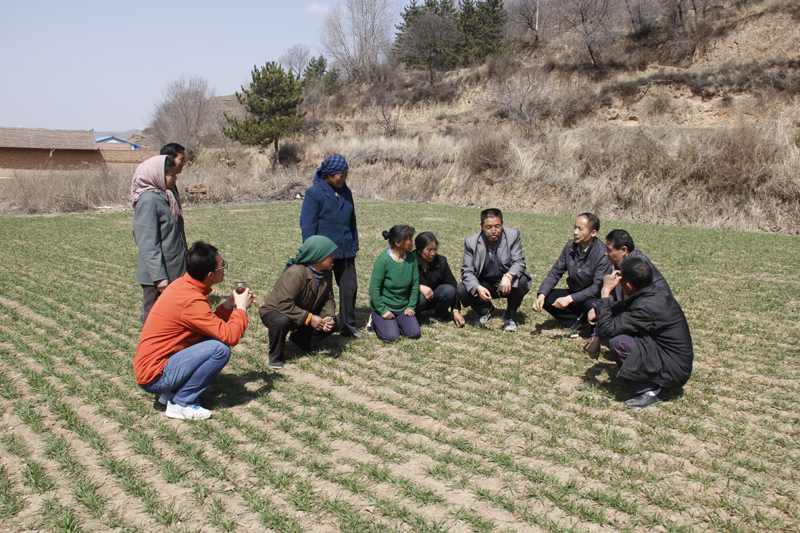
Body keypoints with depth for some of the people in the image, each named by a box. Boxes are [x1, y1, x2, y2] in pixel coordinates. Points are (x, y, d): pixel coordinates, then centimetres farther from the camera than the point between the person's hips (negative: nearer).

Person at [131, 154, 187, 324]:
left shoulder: (169, 197, 12)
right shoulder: (148, 201, -16)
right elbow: (148, 245, -19)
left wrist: (185, 264, 19)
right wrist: (159, 276, -21)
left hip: (175, 273, 8)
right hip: (155, 278, -8)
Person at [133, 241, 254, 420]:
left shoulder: (182, 285, 3)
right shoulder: (191, 301, -25)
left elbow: (210, 324, 12)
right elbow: (230, 336, -24)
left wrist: (229, 304, 1)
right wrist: (241, 308, -8)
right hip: (154, 377, -10)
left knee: (214, 336, 8)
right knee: (220, 349, -21)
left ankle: (171, 393, 10)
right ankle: (181, 403, -6)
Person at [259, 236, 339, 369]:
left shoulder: (326, 274, -5)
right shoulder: (295, 273, -31)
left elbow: (328, 299, -3)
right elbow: (284, 304, -37)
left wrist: (328, 317, -24)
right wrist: (309, 318, -37)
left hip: (304, 313, 7)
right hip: (275, 311, -7)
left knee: (331, 323, -11)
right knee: (281, 321, -41)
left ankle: (300, 339, 11)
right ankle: (275, 357, -13)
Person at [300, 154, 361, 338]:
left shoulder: (345, 192, 9)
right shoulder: (314, 193, -10)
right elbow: (307, 225, -11)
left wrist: (355, 245, 16)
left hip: (345, 251, 5)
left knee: (350, 287, 5)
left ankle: (348, 326, 19)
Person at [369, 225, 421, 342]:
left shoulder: (411, 257, -5)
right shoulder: (383, 260, -21)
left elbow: (415, 284, 3)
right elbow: (374, 289, -17)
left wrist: (411, 306, -2)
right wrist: (382, 311, -16)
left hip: (403, 308, 5)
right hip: (384, 307, -5)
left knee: (414, 333, -12)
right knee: (391, 336, -18)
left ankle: (395, 322, 17)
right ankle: (376, 321, 12)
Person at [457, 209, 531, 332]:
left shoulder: (513, 235, -13)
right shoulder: (471, 241, -11)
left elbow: (518, 262, -18)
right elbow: (467, 271, -14)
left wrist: (508, 276, -43)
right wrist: (478, 288, -36)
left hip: (508, 283, -1)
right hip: (484, 284, 1)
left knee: (521, 281, -34)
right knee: (461, 291, -25)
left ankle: (510, 317, -6)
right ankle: (485, 310, 9)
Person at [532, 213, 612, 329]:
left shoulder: (602, 254, -23)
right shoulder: (570, 245, -6)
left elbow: (597, 287, -26)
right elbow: (556, 272, -3)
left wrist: (569, 299, -34)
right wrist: (541, 295, -18)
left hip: (594, 298, -5)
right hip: (574, 293, 6)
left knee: (591, 305, -39)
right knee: (545, 297, -14)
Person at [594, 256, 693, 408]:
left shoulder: (647, 307, -28)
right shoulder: (656, 293, 0)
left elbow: (605, 329, -26)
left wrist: (605, 292, -19)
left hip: (674, 371, -9)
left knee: (618, 342, -23)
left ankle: (649, 391, -6)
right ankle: (655, 384, 11)